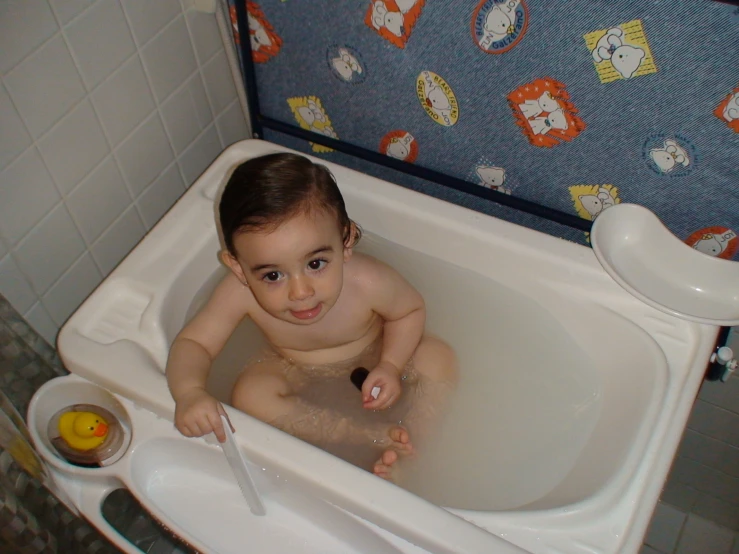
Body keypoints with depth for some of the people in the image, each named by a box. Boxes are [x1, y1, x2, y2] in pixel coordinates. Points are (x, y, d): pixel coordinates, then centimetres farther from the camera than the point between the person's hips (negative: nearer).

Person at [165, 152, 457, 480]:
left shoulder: (368, 283, -35)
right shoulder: (241, 293, -34)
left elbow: (410, 311, -14)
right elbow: (192, 343, -25)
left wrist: (391, 365, -26)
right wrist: (189, 392, -44)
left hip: (373, 357, -1)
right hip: (297, 372, 1)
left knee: (439, 359, -21)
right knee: (250, 394, -26)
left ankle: (402, 448, -7)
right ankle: (378, 435, -16)